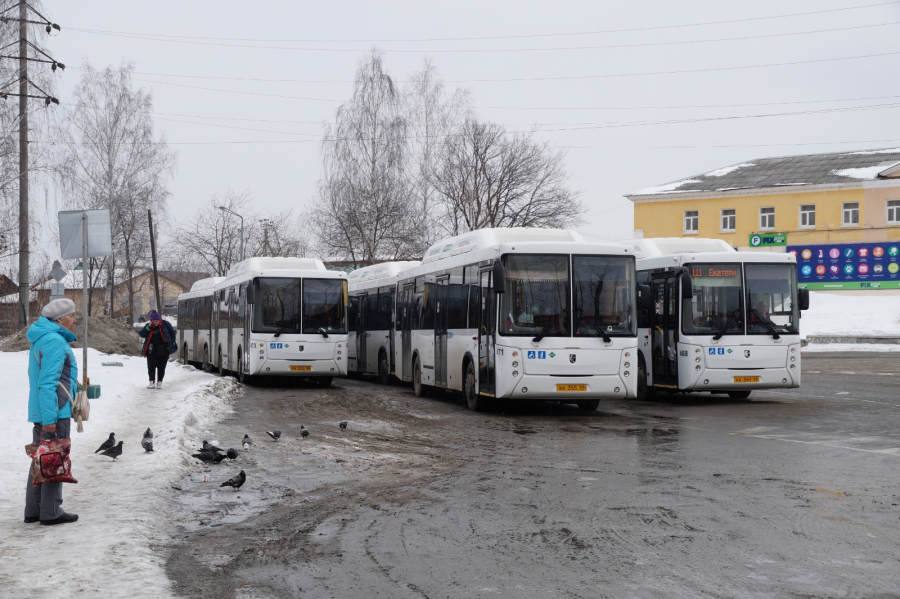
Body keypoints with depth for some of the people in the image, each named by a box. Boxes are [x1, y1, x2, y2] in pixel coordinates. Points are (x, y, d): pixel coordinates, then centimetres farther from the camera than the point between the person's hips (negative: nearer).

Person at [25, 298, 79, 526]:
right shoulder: (55, 342, -17)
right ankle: (51, 512, 1)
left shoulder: (41, 339, 16)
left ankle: (33, 510, 20)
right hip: (54, 413, -10)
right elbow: (47, 383, -23)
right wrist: (49, 418, -24)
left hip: (39, 413, 10)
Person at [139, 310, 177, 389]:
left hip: (163, 350, -2)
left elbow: (172, 333, 6)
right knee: (151, 367, -1)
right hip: (151, 351, 2)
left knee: (161, 367, 2)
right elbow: (141, 334, -6)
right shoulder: (148, 326, 4)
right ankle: (152, 382, 6)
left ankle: (159, 382, 11)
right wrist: (148, 328, -17)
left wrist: (172, 343, 1)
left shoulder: (165, 324, -2)